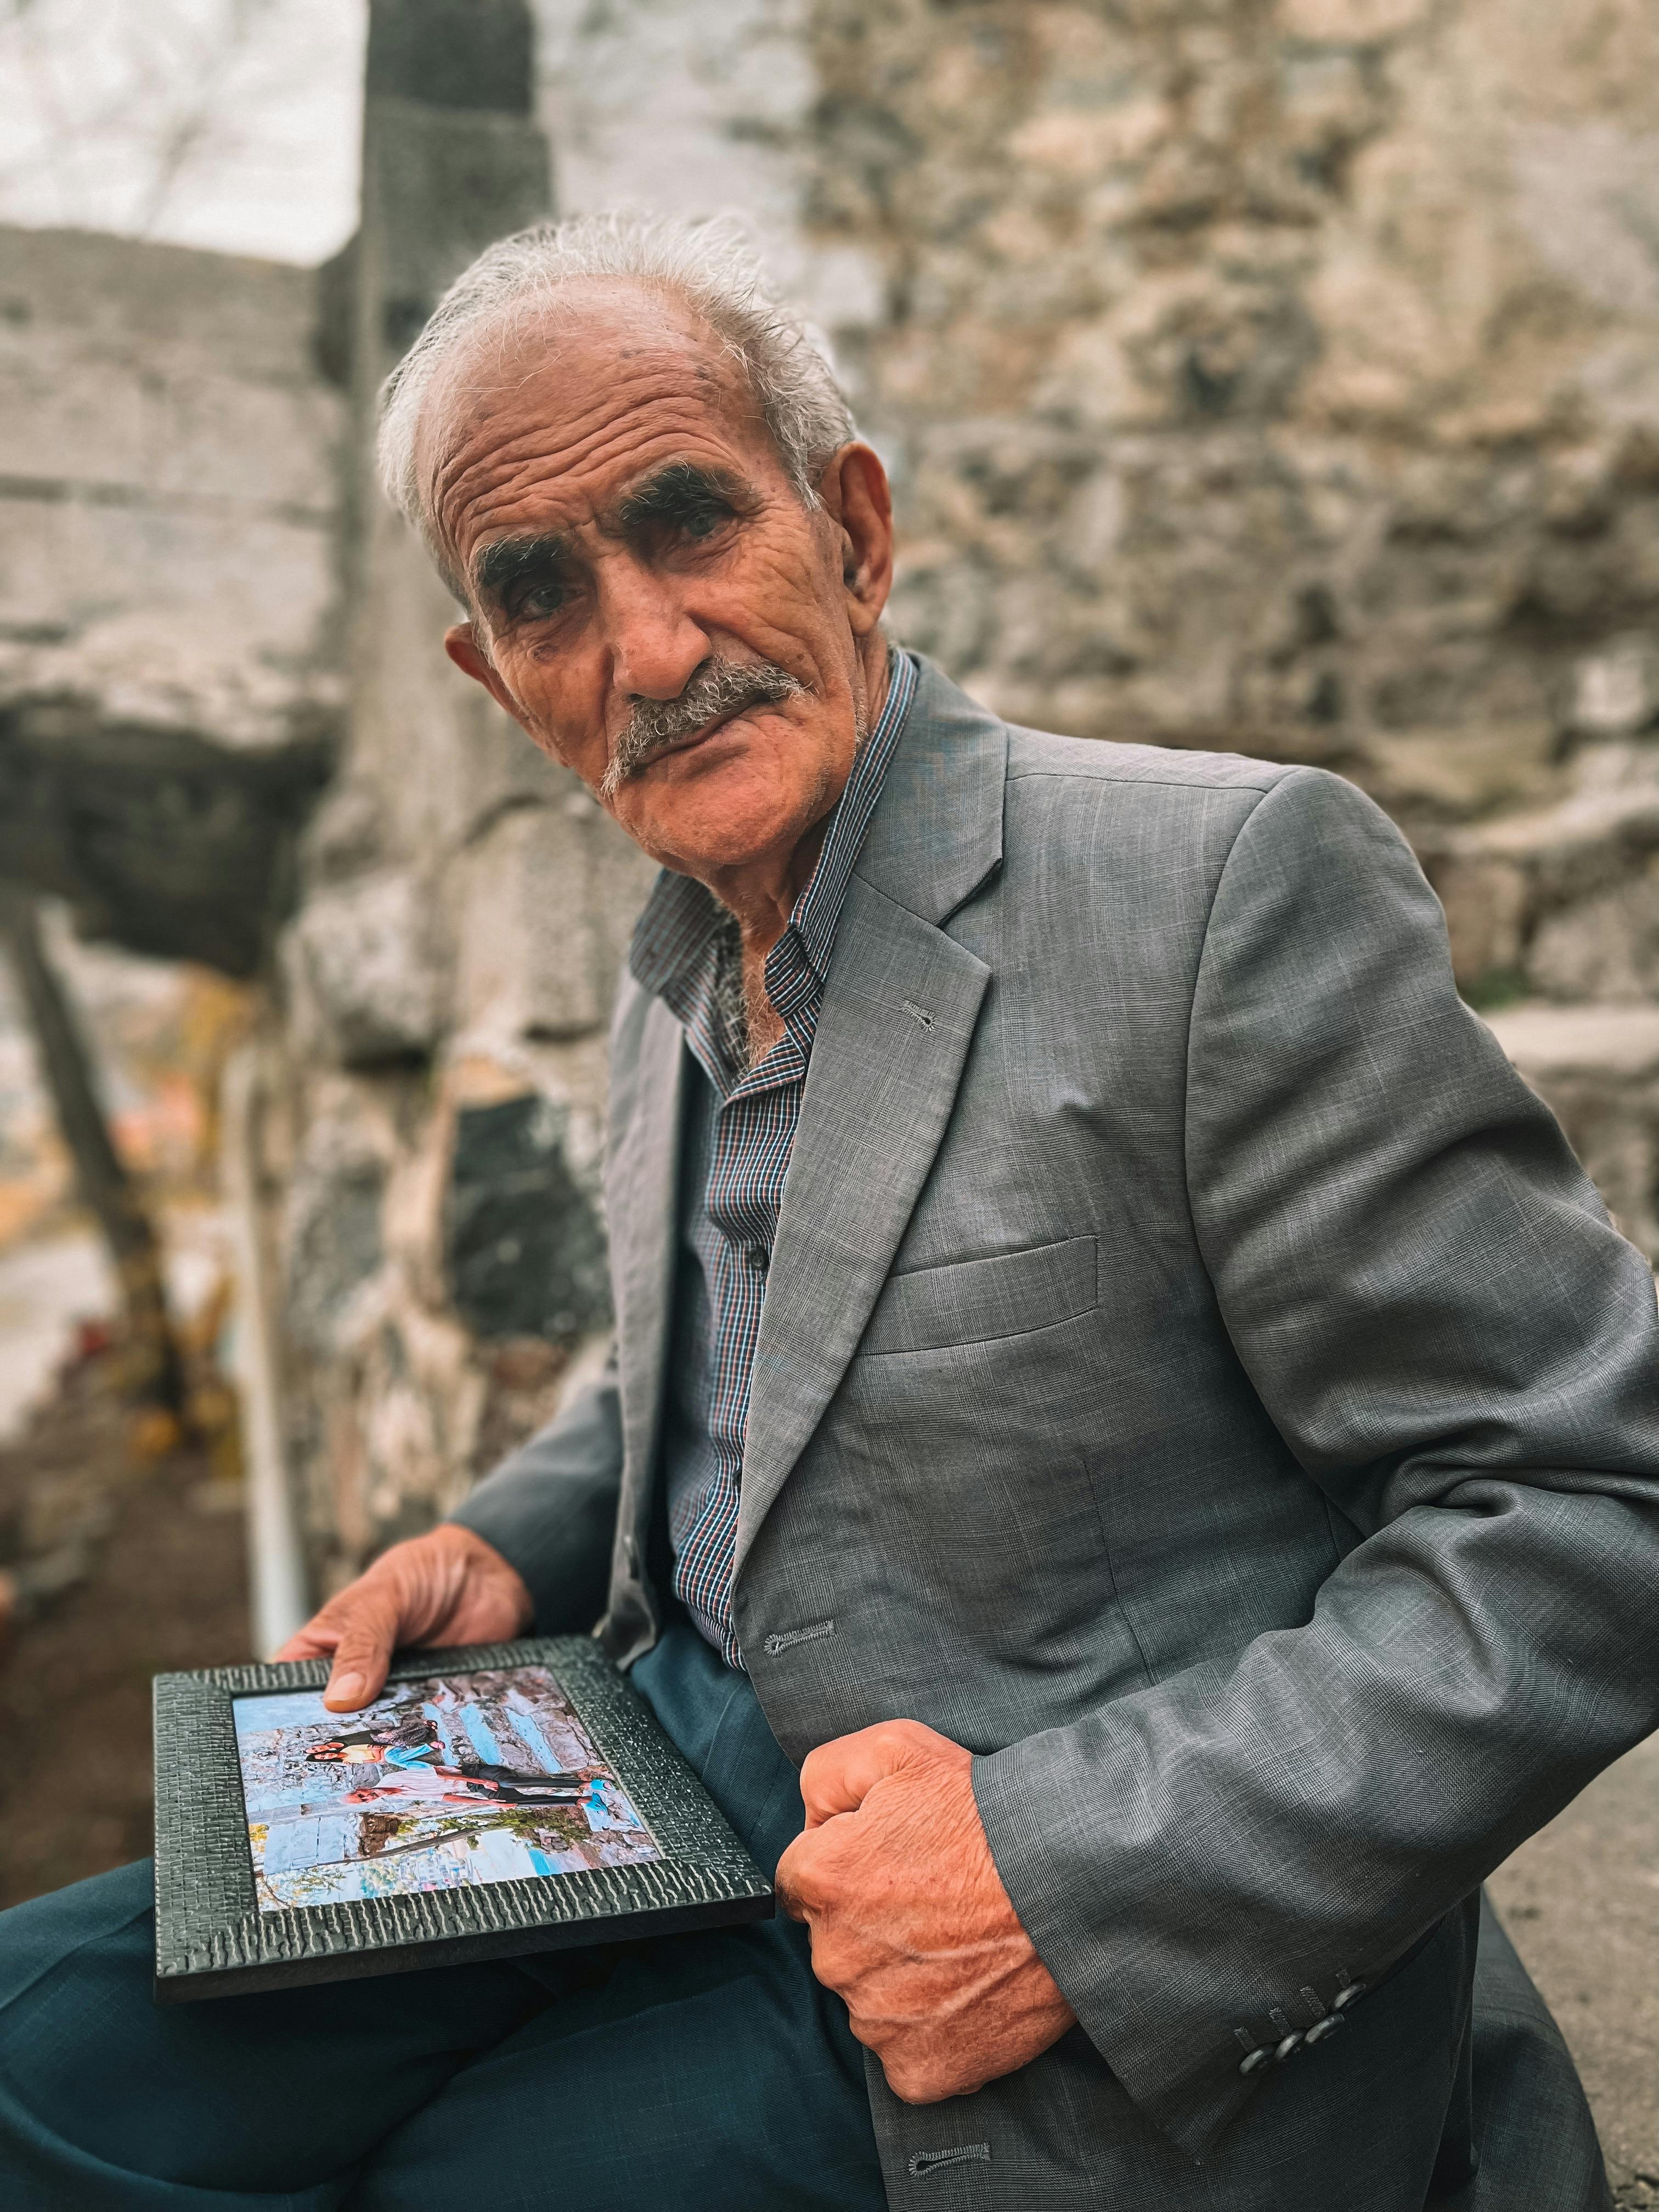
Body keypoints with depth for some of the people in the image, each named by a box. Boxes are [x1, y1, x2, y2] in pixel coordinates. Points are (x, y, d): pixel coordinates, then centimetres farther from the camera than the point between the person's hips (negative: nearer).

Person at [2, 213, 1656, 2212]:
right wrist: (511, 1548, 3)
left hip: (1105, 2008, -6)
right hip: (662, 1794, 7)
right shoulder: (673, 985, 7)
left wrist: (1079, 1881, -23)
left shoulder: (1233, 884, -19)